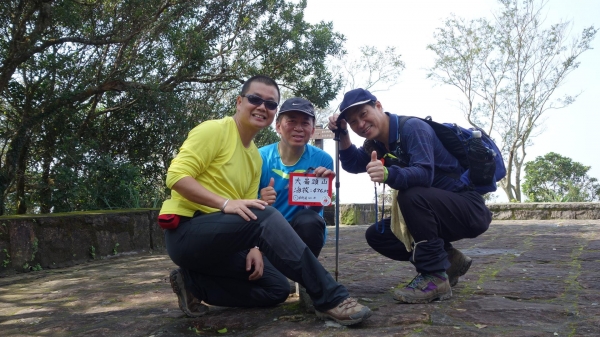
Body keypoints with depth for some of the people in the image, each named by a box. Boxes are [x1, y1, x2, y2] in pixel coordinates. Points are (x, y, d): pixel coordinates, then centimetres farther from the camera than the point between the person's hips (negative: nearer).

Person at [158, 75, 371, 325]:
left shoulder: (255, 157, 15)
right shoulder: (214, 130, -8)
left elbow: (248, 211, 13)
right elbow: (176, 176, -17)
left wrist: (254, 247, -5)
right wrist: (225, 203, -27)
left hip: (219, 239, 9)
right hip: (186, 231, -8)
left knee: (276, 288, 2)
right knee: (265, 216, -31)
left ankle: (194, 284, 6)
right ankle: (330, 299, -27)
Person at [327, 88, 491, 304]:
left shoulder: (412, 127, -20)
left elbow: (424, 174, -33)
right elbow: (353, 164, 8)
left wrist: (388, 174, -50)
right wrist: (342, 134, -5)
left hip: (469, 209, -9)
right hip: (436, 212, 9)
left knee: (411, 195, -35)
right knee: (376, 235, 2)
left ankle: (435, 276, -22)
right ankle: (448, 260, 7)